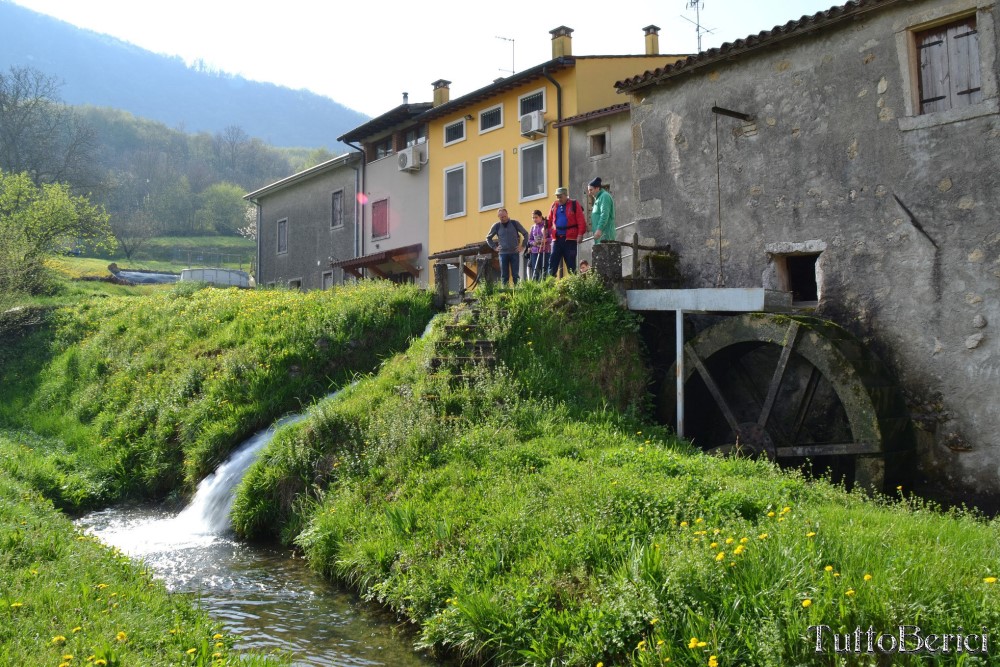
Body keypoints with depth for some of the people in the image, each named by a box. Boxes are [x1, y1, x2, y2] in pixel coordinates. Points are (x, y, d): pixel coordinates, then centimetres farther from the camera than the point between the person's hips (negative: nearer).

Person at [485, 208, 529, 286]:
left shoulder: (515, 223, 2)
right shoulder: (496, 226, 5)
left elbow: (525, 234, 11)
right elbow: (488, 238, 18)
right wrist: (494, 247, 6)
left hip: (515, 253, -1)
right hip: (503, 253, 1)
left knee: (515, 274, -2)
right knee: (504, 275, 1)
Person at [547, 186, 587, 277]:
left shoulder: (574, 204, 1)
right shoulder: (554, 205, 15)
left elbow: (581, 220, -5)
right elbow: (549, 220, 18)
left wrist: (580, 234, -14)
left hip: (570, 239, -4)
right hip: (556, 239, 4)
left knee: (571, 263, 1)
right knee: (552, 262, 0)